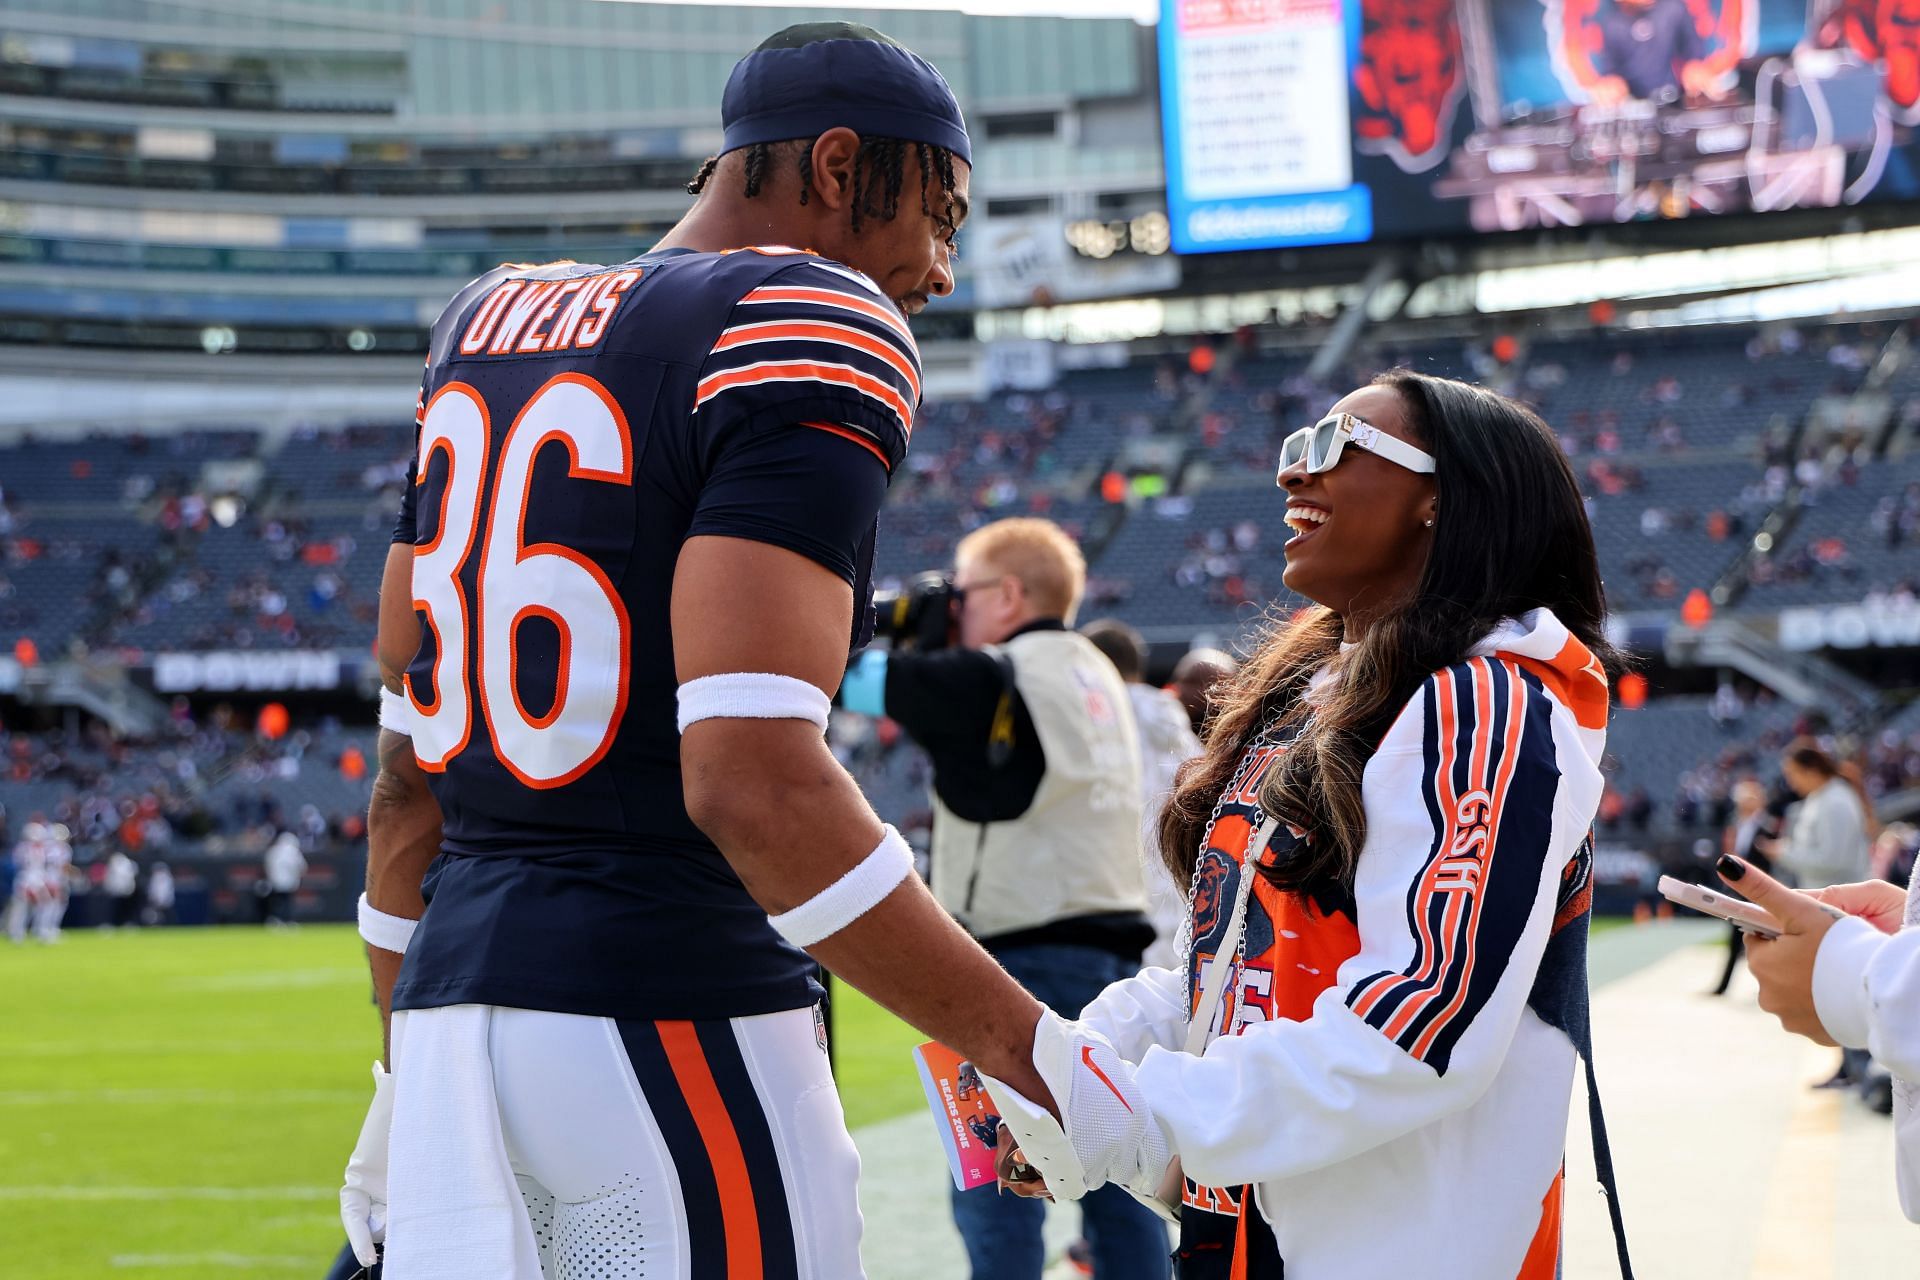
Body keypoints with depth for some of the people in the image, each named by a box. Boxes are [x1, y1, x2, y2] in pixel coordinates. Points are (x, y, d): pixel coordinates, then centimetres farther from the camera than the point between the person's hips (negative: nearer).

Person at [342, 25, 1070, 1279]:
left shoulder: (488, 321, 15)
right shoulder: (815, 336, -8)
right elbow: (750, 777, -20)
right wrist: (1036, 1056, -16)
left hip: (451, 999, 8)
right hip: (670, 1018, -7)